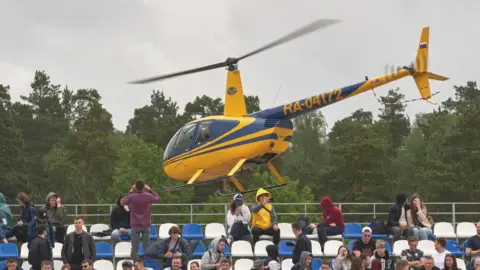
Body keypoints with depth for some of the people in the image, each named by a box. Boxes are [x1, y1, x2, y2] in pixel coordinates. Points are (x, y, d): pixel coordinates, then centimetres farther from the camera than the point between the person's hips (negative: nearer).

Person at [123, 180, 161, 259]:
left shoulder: (132, 197, -12)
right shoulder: (148, 196, -10)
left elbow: (124, 202, 10)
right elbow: (158, 198, 11)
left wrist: (130, 192, 11)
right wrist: (150, 190, 13)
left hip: (135, 225, 0)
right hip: (146, 225, 0)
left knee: (134, 247, 3)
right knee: (147, 246, 6)